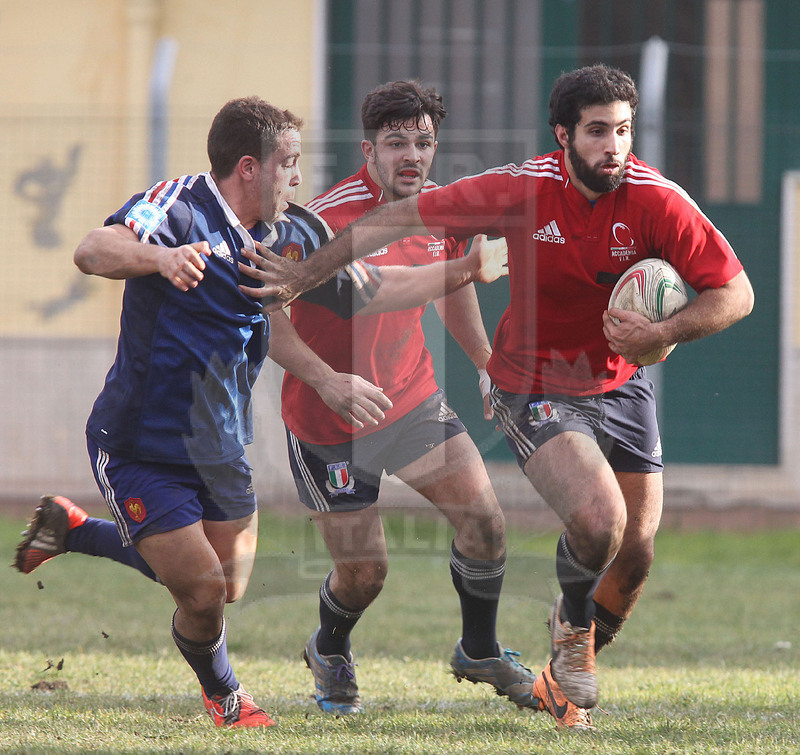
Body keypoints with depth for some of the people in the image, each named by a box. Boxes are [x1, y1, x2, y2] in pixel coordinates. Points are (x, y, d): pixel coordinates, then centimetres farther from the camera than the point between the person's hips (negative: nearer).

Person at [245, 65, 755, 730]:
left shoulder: (657, 201, -17)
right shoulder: (523, 190, -20)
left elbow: (735, 293, -12)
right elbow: (404, 217, -11)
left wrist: (662, 333, -28)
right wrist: (305, 275, -9)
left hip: (622, 387, 3)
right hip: (535, 392, -3)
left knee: (635, 556, 5)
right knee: (598, 520, -25)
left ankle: (567, 674, 34)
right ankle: (573, 631, 8)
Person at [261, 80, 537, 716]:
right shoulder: (330, 219, -24)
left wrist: (490, 365, 18)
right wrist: (325, 379, -31)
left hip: (415, 401, 5)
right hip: (330, 424, -5)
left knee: (486, 521, -4)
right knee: (364, 572, -1)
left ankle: (480, 652, 22)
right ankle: (330, 652, 34)